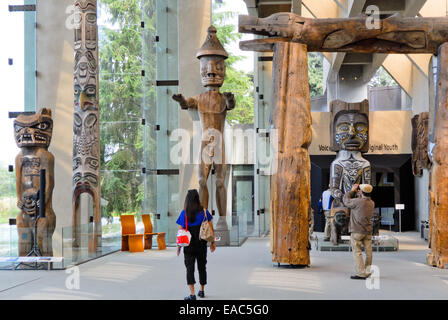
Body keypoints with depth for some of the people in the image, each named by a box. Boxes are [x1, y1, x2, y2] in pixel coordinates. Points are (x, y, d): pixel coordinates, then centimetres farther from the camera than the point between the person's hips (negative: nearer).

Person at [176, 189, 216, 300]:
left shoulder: (184, 214, -9)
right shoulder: (204, 212, -3)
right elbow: (211, 229, -1)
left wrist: (179, 247, -1)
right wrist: (212, 242, 9)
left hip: (189, 246, -3)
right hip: (202, 245, 3)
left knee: (190, 268, 0)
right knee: (202, 267, 17)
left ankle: (192, 294, -9)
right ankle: (202, 291, 30)